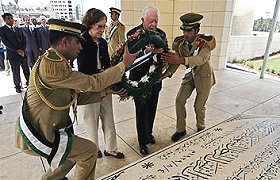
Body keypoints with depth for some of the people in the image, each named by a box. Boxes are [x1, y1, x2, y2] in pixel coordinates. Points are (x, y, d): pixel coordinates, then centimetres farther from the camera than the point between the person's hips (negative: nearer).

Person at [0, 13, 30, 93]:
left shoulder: (18, 29, 12)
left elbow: (24, 41, 8)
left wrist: (22, 50, -8)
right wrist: (17, 51, -15)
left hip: (23, 53, 4)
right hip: (13, 55, -4)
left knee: (26, 70, 10)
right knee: (16, 72, 5)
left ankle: (28, 82, 25)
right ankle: (17, 86, 19)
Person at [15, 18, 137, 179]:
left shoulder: (54, 61, 8)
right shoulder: (52, 65, -26)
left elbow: (75, 97, 6)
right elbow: (93, 83, -24)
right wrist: (124, 64, -15)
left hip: (40, 128, 10)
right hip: (35, 135, -10)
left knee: (75, 152, 24)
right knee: (89, 151, 1)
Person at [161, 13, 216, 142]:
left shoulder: (206, 41, -25)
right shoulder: (180, 42, -12)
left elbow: (201, 59, -43)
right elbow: (175, 62, -12)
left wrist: (181, 60, -59)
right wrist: (166, 74, -31)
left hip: (204, 76, -4)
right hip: (190, 74, 4)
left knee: (199, 106, 3)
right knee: (179, 100, -3)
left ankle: (200, 129, 32)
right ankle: (181, 129, 16)